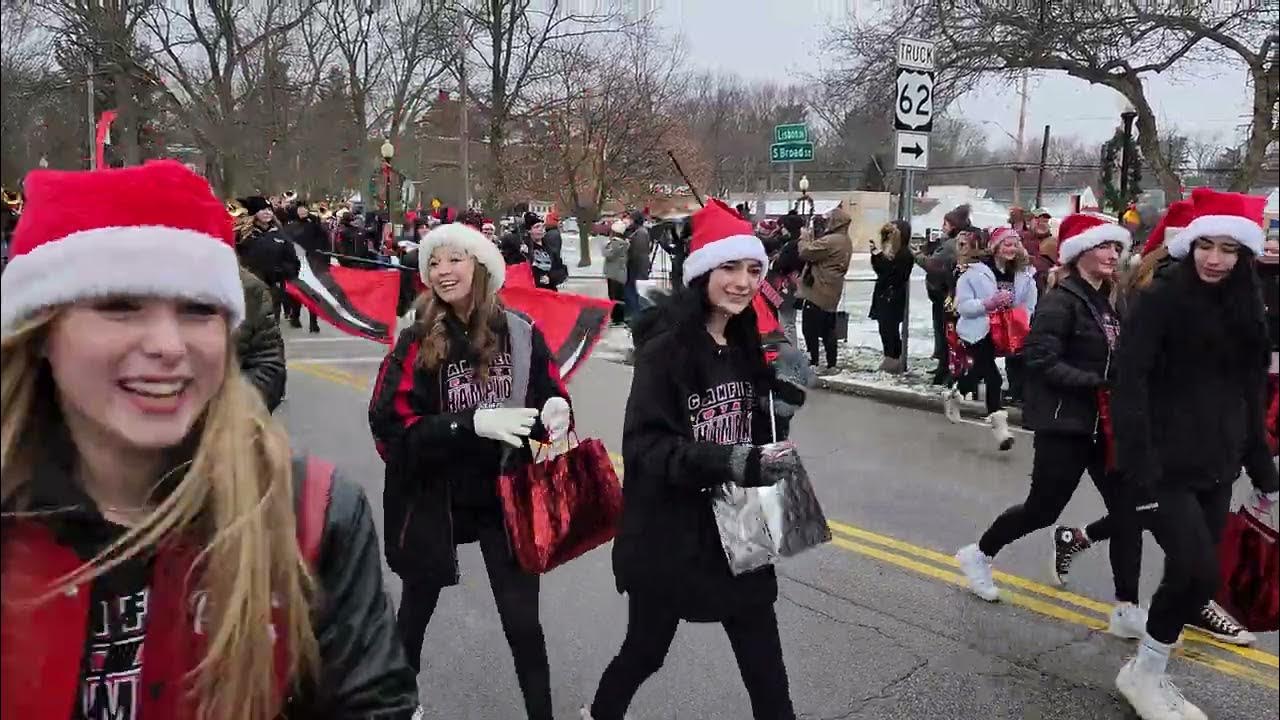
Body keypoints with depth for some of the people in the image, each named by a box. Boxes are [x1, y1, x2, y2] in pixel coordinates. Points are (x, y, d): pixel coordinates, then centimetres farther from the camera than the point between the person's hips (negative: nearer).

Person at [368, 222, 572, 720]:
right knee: (417, 604, 22)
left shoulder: (522, 335, -8)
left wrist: (557, 414, -21)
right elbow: (391, 428, -18)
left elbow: (555, 401, 3)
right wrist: (474, 423, -30)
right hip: (434, 500, 0)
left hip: (506, 498, 0)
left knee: (522, 620, 4)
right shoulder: (416, 342, -12)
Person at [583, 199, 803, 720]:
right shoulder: (666, 346, -17)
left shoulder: (745, 345, 4)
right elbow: (644, 447, -23)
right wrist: (727, 462, -33)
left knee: (765, 665, 9)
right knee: (646, 649, 16)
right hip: (669, 537, -5)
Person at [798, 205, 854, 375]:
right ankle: (831, 365, 18)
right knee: (828, 331, 14)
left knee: (810, 330, -1)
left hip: (817, 292, -9)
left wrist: (805, 236, -2)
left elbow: (806, 252, -19)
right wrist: (816, 235, 6)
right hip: (831, 294, 9)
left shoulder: (830, 241, -20)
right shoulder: (846, 242, 12)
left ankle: (813, 364, 1)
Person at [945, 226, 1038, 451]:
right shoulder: (976, 272, -10)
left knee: (981, 370, 16)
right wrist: (988, 303, -23)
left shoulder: (1024, 276, 5)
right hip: (979, 332, -5)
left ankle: (955, 395, 42)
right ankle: (997, 421, -8)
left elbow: (1028, 308, 11)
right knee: (992, 376, -12)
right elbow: (962, 306, -11)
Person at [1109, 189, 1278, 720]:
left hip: (1215, 467, 6)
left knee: (1191, 571, 8)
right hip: (1165, 466, -6)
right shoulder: (1160, 299, -10)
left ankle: (1153, 673, 24)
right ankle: (1142, 672, 9)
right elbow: (1129, 382, -17)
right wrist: (1140, 466, -25)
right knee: (1198, 570, -12)